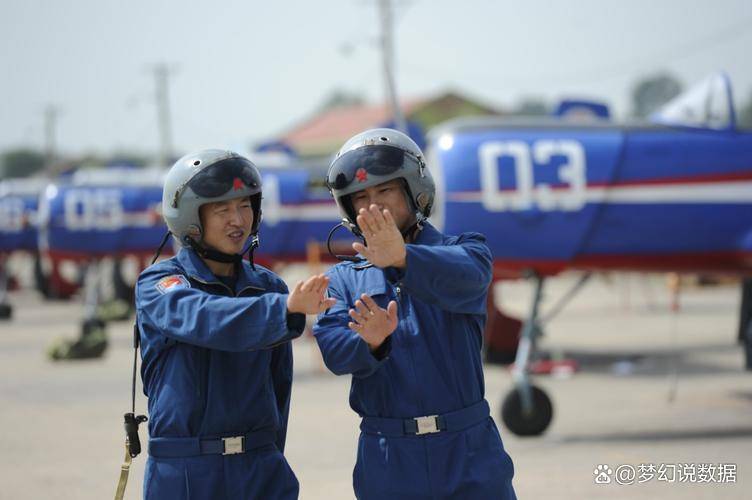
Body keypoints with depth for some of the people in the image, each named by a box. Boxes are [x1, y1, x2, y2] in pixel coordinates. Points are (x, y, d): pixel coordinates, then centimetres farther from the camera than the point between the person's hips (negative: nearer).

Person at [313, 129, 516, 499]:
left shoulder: (463, 250, 3)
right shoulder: (344, 280, 9)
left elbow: (463, 278, -21)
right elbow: (333, 348, -8)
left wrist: (402, 259, -40)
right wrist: (369, 343, -30)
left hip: (468, 454, -1)